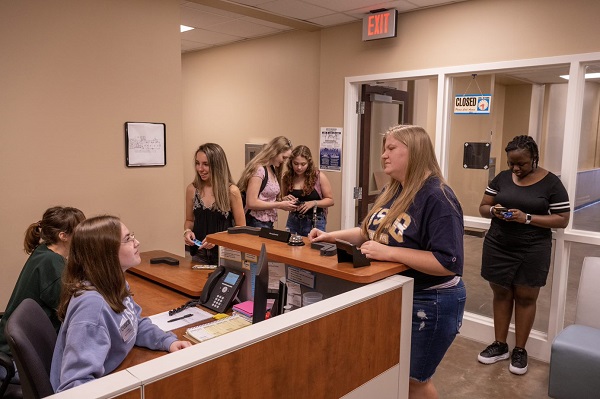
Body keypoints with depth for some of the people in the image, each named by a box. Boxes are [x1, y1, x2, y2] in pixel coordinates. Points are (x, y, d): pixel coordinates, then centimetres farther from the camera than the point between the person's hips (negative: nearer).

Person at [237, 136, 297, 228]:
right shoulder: (259, 169, -15)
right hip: (256, 223, -8)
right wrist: (280, 205, -16)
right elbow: (251, 203, -20)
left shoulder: (273, 170, 11)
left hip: (269, 223, 8)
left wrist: (283, 201, -1)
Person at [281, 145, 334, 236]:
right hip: (293, 221, 3)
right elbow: (281, 199, 15)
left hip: (314, 222, -3)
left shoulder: (319, 177, -9)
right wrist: (285, 199, -7)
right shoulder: (287, 177, 0)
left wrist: (314, 203, -18)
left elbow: (330, 200, -3)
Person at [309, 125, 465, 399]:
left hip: (430, 303, -8)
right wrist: (332, 236, 3)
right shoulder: (391, 191, 4)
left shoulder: (437, 198, -23)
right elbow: (369, 232, 15)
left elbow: (449, 263, -29)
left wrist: (389, 253, -31)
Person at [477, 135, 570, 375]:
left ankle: (520, 350, 21)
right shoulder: (502, 178, 3)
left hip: (532, 251, -3)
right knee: (501, 294, 11)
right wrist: (493, 211, -16)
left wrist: (527, 218, -20)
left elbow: (562, 220, -7)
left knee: (525, 297, 7)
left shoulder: (551, 183, -6)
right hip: (498, 247, 3)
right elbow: (483, 208, 8)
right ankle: (500, 345, 24)